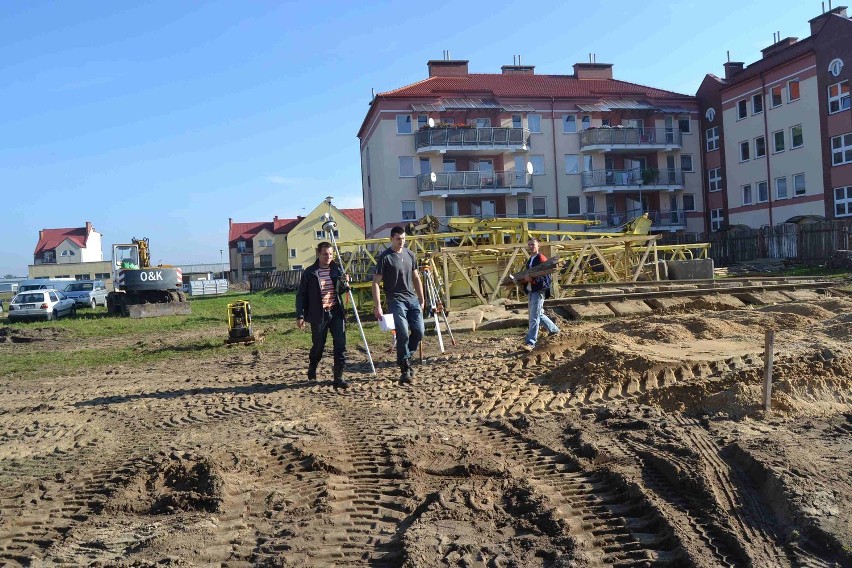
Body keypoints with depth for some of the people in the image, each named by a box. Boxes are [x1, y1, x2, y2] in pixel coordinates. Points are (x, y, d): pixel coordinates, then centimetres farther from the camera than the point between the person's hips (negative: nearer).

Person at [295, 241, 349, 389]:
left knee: (340, 345, -4)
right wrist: (300, 316, -6)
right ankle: (312, 370, 37)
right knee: (318, 346, 9)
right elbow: (301, 295, -1)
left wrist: (344, 283, -11)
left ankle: (338, 378, 3)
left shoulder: (337, 269, 6)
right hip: (319, 315, -3)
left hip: (336, 312, 3)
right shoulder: (309, 272, -4)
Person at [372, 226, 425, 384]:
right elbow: (376, 283, -8)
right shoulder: (385, 257, -6)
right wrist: (378, 306, -14)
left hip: (412, 299, 6)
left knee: (419, 331, 0)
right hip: (396, 301, -6)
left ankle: (405, 358, 24)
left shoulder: (410, 255, 12)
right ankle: (405, 369, -2)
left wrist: (421, 300, 17)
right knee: (403, 334, -13)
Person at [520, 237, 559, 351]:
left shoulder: (541, 258, -10)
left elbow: (545, 275, -18)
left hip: (539, 291, -10)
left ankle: (530, 342, -11)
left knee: (534, 317, -11)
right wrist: (524, 280, 7)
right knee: (539, 314, 20)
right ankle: (554, 329, 40)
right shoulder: (529, 260, 18)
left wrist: (532, 279, -28)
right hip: (530, 291, 10)